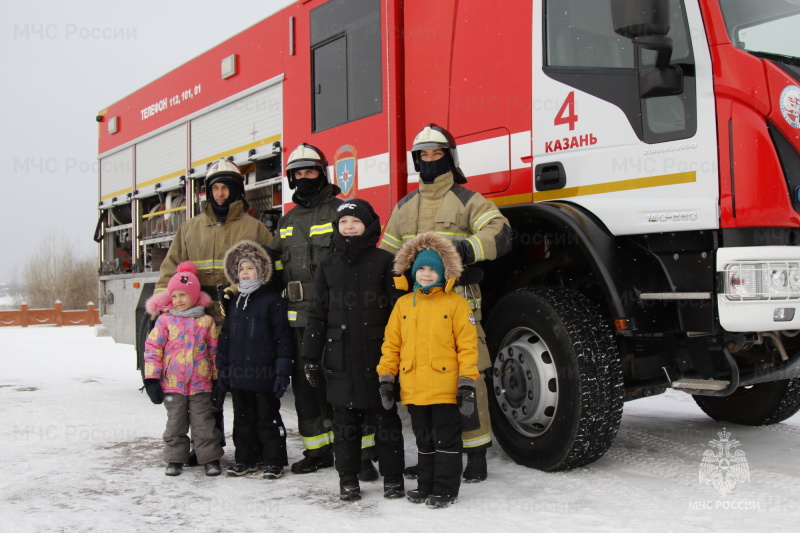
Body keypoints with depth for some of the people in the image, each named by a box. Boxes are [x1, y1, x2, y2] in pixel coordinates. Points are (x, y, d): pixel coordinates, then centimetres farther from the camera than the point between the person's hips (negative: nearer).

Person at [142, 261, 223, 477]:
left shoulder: (206, 321, 2)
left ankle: (210, 459, 14)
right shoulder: (165, 320, 0)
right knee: (176, 423, 10)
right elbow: (152, 348, 0)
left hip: (200, 384, 0)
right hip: (172, 384, 0)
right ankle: (175, 459, 22)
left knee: (203, 423, 4)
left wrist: (217, 378, 6)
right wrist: (151, 378, -5)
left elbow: (214, 350, 7)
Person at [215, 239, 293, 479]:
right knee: (242, 418, 15)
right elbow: (225, 338, 17)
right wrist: (222, 370, 12)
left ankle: (274, 460, 14)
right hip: (238, 376, 6)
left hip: (264, 375, -6)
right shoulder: (234, 304, 13)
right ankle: (244, 459, 26)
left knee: (268, 418, 4)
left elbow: (282, 338, -9)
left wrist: (282, 370, -13)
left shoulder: (272, 301, -6)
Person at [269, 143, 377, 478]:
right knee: (306, 384, 11)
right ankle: (317, 450, 23)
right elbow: (275, 264, 29)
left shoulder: (340, 211, 0)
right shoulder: (286, 221, 20)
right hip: (299, 317, 7)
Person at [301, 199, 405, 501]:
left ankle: (392, 477, 17)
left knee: (385, 418, 6)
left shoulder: (384, 262, 1)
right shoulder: (329, 266, 11)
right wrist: (310, 357, 6)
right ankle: (348, 479, 21)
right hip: (340, 360, 3)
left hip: (378, 358, -3)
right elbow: (317, 314, 10)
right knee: (345, 422, 9)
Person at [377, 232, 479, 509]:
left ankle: (445, 490, 16)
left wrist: (467, 384, -11)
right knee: (424, 441, 17)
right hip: (413, 390, 4)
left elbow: (467, 346, -7)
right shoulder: (403, 303, 8)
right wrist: (386, 379, 5)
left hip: (446, 390, -4)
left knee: (446, 441, 6)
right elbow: (391, 344, 9)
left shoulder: (456, 303, -5)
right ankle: (425, 486, 29)